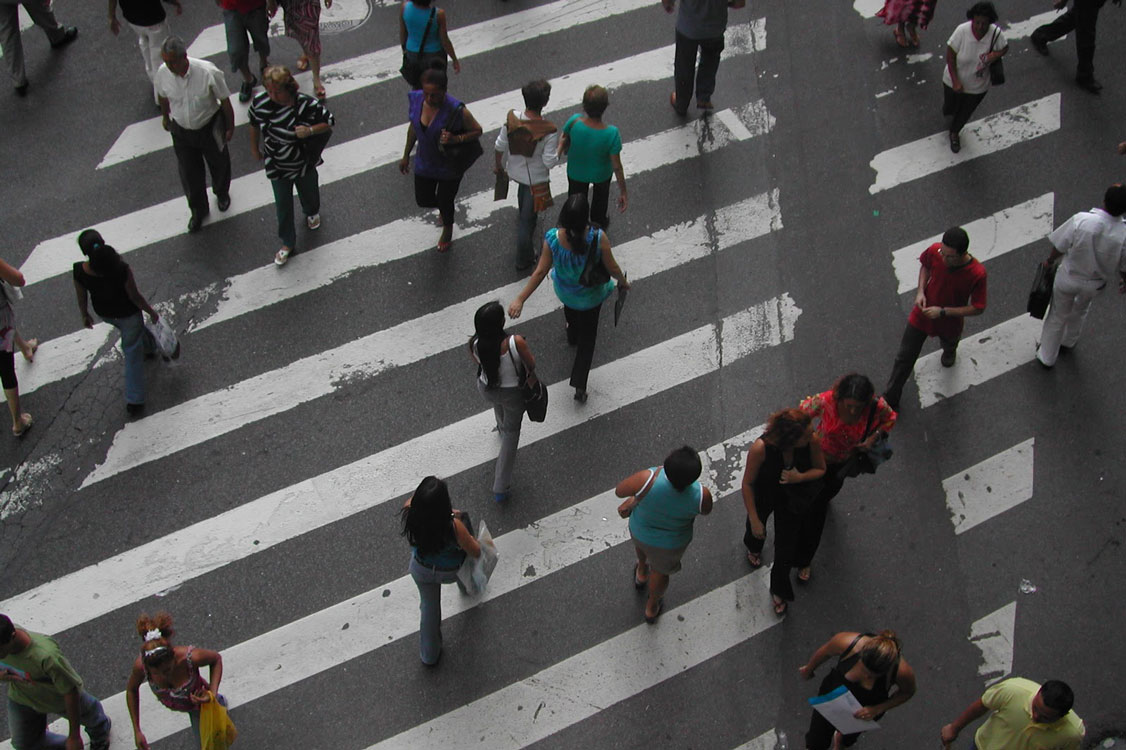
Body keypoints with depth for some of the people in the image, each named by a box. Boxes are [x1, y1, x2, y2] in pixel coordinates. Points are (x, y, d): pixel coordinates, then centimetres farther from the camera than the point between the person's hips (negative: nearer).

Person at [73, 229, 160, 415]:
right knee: (132, 353, 15)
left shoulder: (80, 272, -26)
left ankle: (149, 345, 69)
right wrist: (151, 311, -3)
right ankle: (134, 400, 23)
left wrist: (84, 315, 13)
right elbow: (135, 296, -22)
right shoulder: (121, 270, -35)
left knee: (134, 331, 37)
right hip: (128, 314, -4)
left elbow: (81, 297, -8)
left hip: (104, 314, 4)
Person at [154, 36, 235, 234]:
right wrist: (165, 117, 19)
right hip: (181, 131, 2)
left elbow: (225, 101, -16)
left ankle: (222, 194, 57)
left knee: (218, 164, 23)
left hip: (209, 127, -2)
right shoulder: (162, 73, -21)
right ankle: (198, 209, 41)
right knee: (188, 173, 15)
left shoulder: (208, 73, -32)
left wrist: (230, 127, -4)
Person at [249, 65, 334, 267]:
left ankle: (312, 213, 67)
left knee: (308, 194, 29)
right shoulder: (260, 102, -21)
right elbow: (254, 124, 0)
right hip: (276, 166, 1)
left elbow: (329, 122, -16)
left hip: (303, 165, -1)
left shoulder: (306, 105, -30)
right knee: (283, 206, 15)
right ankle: (288, 243, 38)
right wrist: (254, 148, 13)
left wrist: (310, 130, -35)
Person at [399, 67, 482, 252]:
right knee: (423, 201, 20)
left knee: (445, 202, 18)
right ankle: (443, 208, 57)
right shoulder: (416, 99, -18)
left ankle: (447, 230, 53)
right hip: (424, 164, 4)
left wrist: (456, 139, -35)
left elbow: (477, 131, -17)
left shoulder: (456, 110, -33)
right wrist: (406, 155, 10)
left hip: (450, 166, -4)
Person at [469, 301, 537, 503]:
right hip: (512, 393, -3)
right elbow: (531, 365, -18)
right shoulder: (516, 343, -38)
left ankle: (502, 429, 76)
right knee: (511, 433, 20)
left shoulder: (474, 345, -27)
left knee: (498, 405, 40)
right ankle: (500, 488, 22)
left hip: (486, 389, 3)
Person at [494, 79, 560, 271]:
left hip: (515, 171, 5)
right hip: (536, 178, -5)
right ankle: (524, 260, 24)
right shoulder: (549, 131, -32)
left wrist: (499, 166, 9)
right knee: (527, 219, 10)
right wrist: (559, 149, -7)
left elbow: (500, 147, -10)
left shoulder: (511, 119, -21)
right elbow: (549, 161, -28)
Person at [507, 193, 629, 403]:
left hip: (564, 291, 2)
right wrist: (623, 282, 2)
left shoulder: (552, 239, -32)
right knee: (587, 337, 19)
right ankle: (579, 384, 20)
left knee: (570, 307, 39)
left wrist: (520, 299, -15)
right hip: (591, 295, -2)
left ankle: (572, 335, 72)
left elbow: (541, 271, -24)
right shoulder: (598, 238, -35)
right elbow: (612, 268, -21)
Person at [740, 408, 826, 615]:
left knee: (786, 550, 14)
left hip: (792, 501, 1)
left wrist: (800, 477, -34)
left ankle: (779, 591, 44)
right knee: (756, 532, 31)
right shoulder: (761, 448, -41)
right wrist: (755, 521, -20)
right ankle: (753, 548, 70)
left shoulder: (813, 441, -33)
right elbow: (748, 483, -25)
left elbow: (820, 469, -12)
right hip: (763, 496, -1)